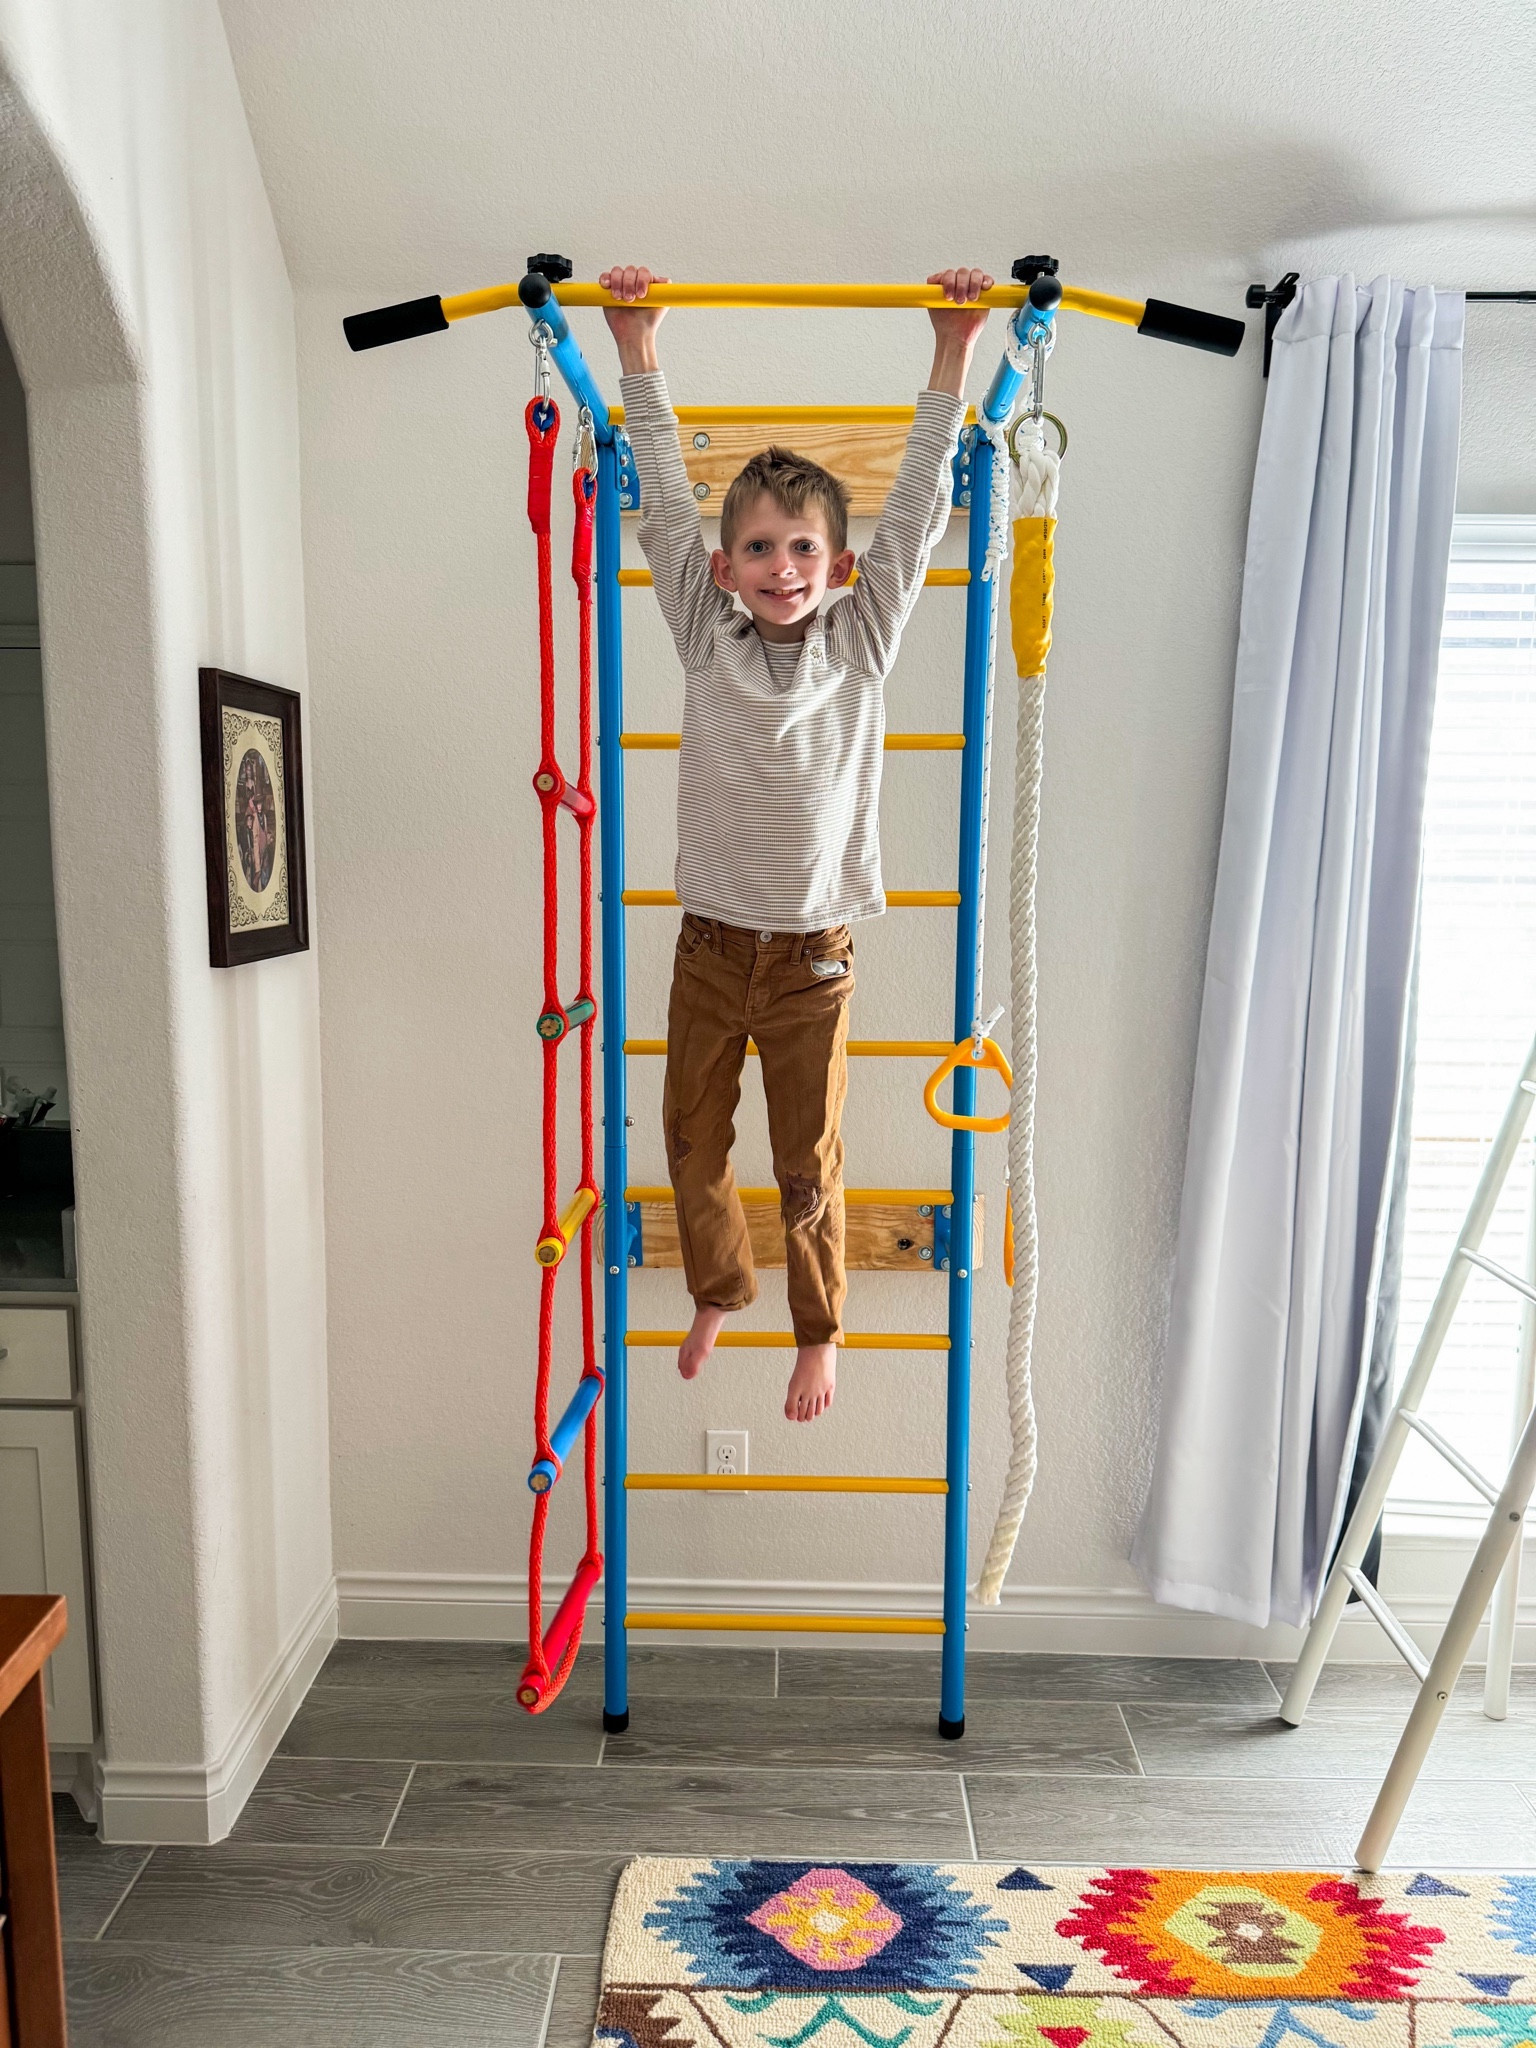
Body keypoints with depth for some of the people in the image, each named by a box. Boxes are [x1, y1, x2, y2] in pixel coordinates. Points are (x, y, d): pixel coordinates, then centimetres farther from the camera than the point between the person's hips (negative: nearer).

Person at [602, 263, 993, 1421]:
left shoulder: (863, 642, -2)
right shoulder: (706, 637, -1)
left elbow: (918, 508, -4)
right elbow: (666, 499, -2)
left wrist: (953, 350, -6)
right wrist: (638, 346, -4)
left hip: (812, 953, -1)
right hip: (710, 942, 1)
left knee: (808, 1162, 9)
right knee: (693, 1142, 13)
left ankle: (820, 1328, 33)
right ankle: (719, 1289, 41)